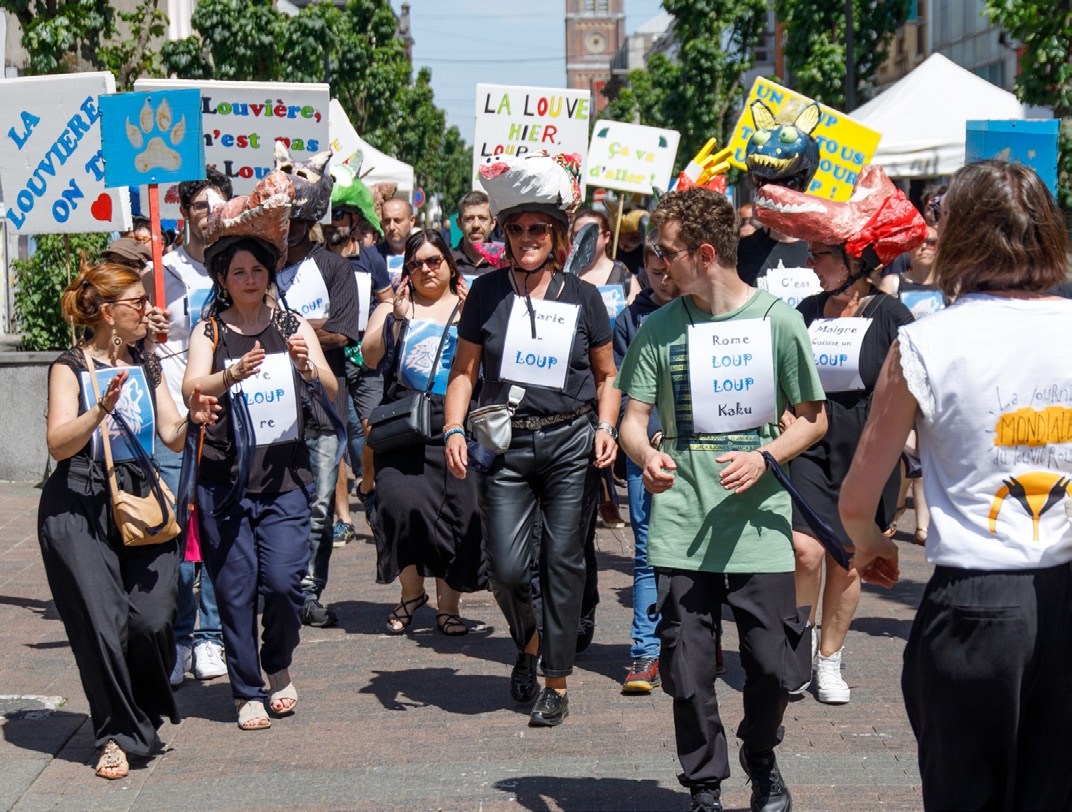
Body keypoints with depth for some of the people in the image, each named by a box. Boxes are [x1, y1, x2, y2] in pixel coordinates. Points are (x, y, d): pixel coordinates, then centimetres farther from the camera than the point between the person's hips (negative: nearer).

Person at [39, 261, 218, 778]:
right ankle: (119, 735, 7)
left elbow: (171, 439, 12)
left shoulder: (146, 365, 15)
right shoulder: (70, 368, -2)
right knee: (103, 624, -8)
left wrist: (192, 419, -9)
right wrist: (102, 409, -29)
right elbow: (59, 444, -14)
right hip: (79, 508, -4)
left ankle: (147, 711, 18)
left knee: (153, 620, -10)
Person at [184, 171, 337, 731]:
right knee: (235, 589, 0)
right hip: (225, 479, 0)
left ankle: (279, 667, 17)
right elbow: (192, 389, -13)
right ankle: (247, 692, 14)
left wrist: (308, 366, -19)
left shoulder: (293, 326, 9)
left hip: (285, 476, 1)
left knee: (283, 581, -10)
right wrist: (233, 374, -31)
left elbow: (330, 392, 2)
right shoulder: (210, 333, 4)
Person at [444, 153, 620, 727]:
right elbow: (464, 372, 7)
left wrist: (606, 429, -3)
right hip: (504, 444, 0)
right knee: (506, 567, -6)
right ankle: (526, 642, 26)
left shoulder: (582, 298, 5)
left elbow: (607, 377, 13)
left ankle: (557, 683, 11)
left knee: (563, 561, 0)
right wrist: (454, 430, -7)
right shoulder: (487, 294, 4)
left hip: (570, 443, 0)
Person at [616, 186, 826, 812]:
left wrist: (765, 457, -13)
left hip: (760, 524, -1)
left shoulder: (777, 320, -1)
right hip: (683, 527, 1)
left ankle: (761, 759, 32)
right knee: (689, 672, 2)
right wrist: (646, 455, -19)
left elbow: (814, 419, 5)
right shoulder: (661, 327, 4)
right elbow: (634, 417, 4)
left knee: (775, 667, 2)